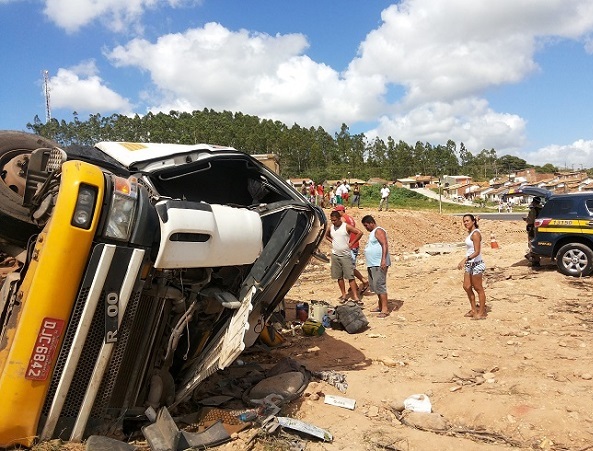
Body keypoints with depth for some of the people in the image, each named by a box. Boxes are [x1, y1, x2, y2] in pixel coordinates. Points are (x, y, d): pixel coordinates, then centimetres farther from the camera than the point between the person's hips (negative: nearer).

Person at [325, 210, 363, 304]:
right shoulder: (330, 228, 5)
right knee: (339, 277, 9)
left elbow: (359, 233, -13)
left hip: (345, 255, -5)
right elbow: (326, 235, 26)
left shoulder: (346, 227, -9)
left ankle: (355, 297, -3)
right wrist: (332, 241, 8)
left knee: (350, 276, -5)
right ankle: (344, 295, 21)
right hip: (335, 255, 5)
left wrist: (352, 243, -11)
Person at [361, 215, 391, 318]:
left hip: (379, 264, -11)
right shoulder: (373, 232, 21)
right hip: (372, 264, 11)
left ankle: (385, 309, -9)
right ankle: (381, 306, 24)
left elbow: (385, 245, -21)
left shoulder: (378, 231, -10)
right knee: (374, 286, 14)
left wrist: (383, 260, -30)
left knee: (379, 285, -12)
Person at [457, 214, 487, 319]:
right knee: (466, 287, 12)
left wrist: (465, 259, -32)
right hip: (469, 264, 9)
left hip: (476, 264, -9)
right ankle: (474, 309, 25)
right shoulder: (470, 233, 11)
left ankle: (482, 312, 13)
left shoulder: (475, 233, -16)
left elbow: (477, 252, -23)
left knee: (478, 289, 1)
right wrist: (466, 261, 17)